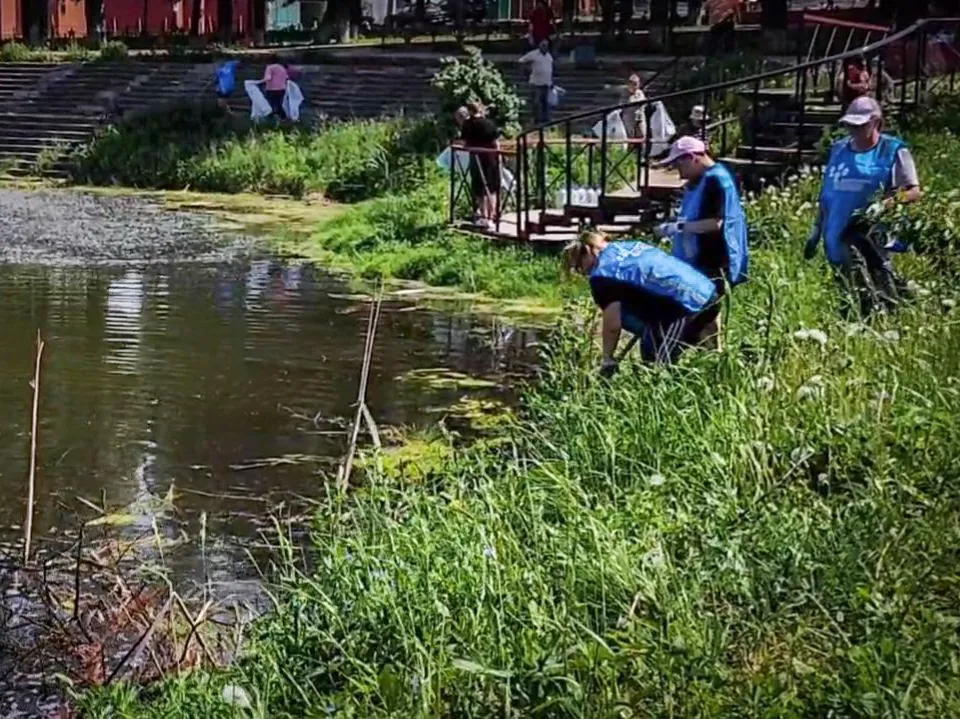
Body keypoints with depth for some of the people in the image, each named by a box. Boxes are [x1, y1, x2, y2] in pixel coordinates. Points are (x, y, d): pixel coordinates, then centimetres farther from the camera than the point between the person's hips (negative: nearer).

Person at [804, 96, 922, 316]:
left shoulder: (893, 151, -2)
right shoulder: (839, 149, 14)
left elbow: (914, 192, -5)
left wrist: (884, 203, -22)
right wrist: (816, 231, 18)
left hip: (871, 238, -5)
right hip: (836, 238, 5)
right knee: (850, 300, 8)